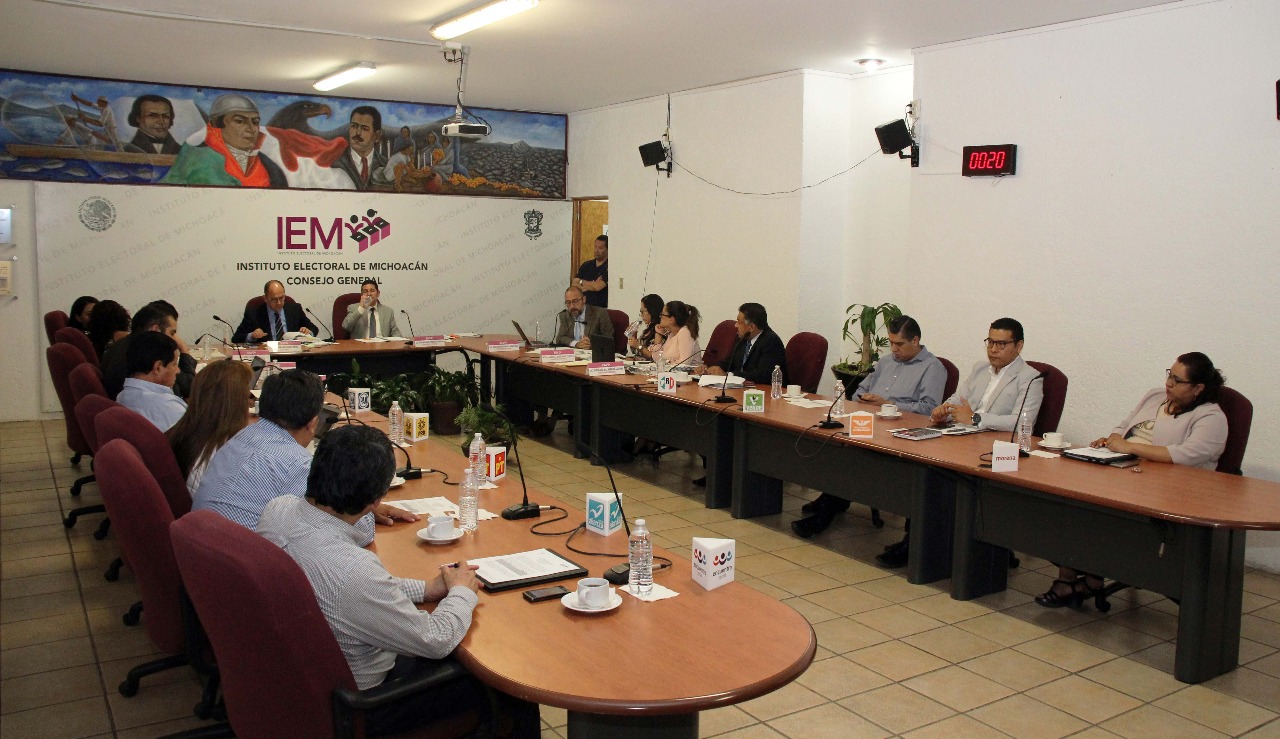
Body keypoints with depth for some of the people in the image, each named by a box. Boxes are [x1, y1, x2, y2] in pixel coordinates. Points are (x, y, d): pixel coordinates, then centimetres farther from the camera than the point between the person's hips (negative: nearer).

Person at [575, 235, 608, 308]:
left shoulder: (608, 267, -4)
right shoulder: (586, 265, 13)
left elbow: (598, 287, -13)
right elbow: (574, 286, 7)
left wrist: (582, 282, 4)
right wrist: (592, 285, -6)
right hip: (583, 306, 4)